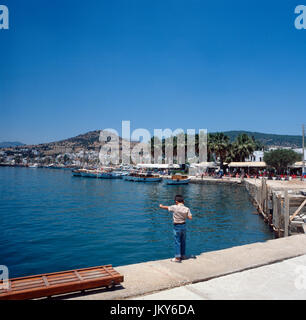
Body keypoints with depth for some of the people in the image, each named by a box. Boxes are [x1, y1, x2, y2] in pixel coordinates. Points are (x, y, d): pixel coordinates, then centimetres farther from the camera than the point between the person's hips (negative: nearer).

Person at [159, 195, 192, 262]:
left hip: (177, 226, -4)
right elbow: (190, 218, -8)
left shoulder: (175, 207, -14)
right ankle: (183, 255, 27)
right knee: (183, 241, 15)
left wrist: (161, 206, 20)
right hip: (184, 225, 5)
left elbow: (167, 207, 1)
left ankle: (177, 257, 3)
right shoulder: (187, 209, -6)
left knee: (177, 242, 1)